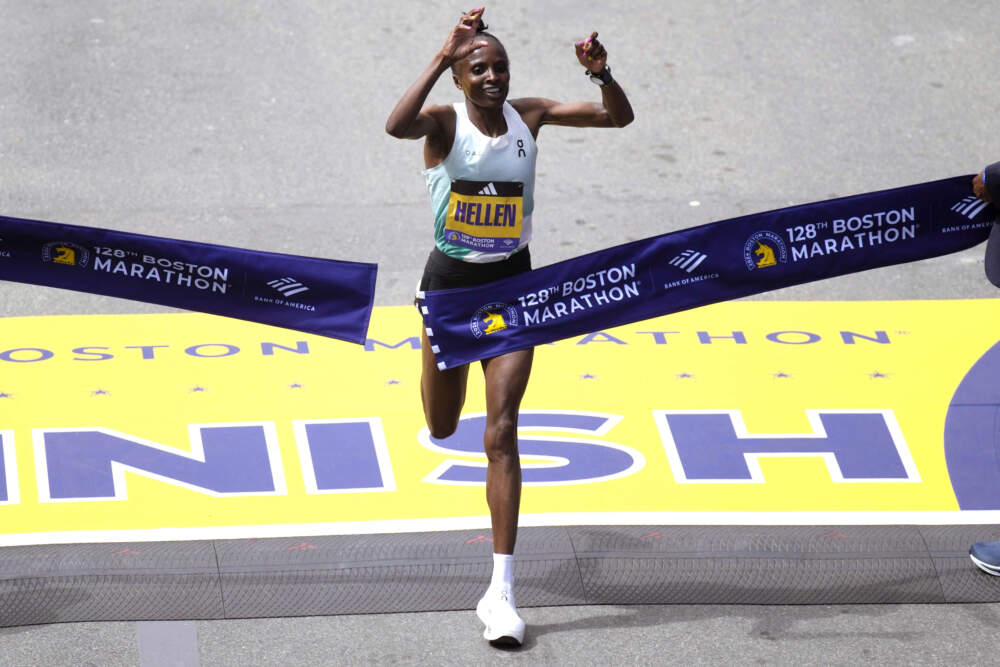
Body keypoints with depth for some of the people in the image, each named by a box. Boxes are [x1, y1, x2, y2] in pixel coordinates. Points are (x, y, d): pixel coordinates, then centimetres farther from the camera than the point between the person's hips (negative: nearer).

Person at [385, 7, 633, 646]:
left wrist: (602, 73, -25)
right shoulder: (445, 123, -13)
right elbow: (397, 126, -37)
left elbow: (620, 116, -5)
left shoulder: (529, 116, -4)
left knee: (501, 434, -9)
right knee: (441, 428, 17)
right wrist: (442, 59, -43)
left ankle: (502, 591, -10)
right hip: (451, 281, 0)